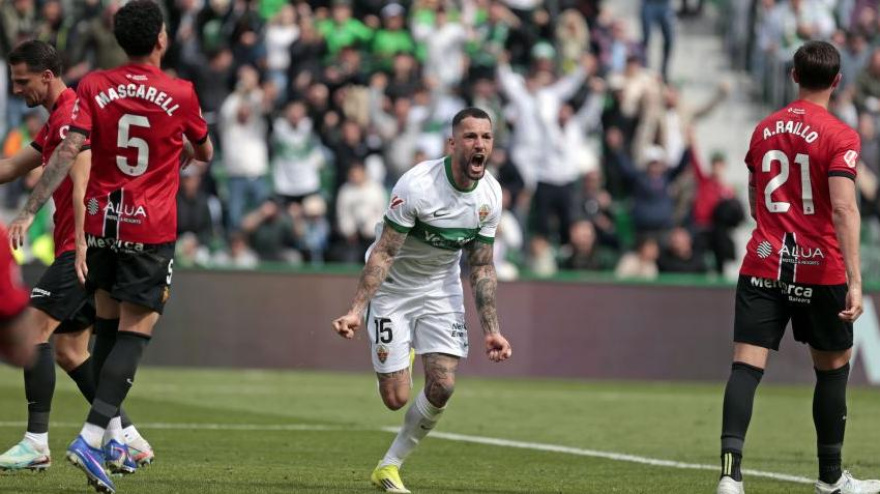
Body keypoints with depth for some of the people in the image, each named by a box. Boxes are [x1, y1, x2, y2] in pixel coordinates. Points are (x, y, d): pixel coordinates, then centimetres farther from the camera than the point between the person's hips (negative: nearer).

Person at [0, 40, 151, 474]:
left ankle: (36, 443, -17)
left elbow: (82, 184, -25)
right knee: (68, 351, 10)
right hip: (80, 246, 10)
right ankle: (129, 440, 10)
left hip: (85, 246, -10)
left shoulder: (71, 117, -12)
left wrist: (83, 241, -36)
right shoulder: (57, 121, 21)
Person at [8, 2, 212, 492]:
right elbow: (205, 153, 12)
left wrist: (30, 210, -14)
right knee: (135, 333, -6)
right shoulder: (181, 95, -5)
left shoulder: (93, 87, -2)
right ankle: (92, 437, -19)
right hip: (152, 229, -3)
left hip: (101, 221, 3)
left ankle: (112, 428, 17)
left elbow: (69, 150, -13)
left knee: (108, 326, 17)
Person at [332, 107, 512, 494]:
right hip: (393, 290, -4)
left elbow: (481, 266, 2)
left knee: (442, 387, -12)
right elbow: (383, 253, -23)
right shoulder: (417, 185, -26)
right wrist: (356, 310, -31)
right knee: (396, 398, -5)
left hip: (441, 291, 4)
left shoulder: (490, 194, -9)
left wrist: (491, 330, -2)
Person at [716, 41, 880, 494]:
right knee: (833, 367, 14)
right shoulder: (839, 137, -8)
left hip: (762, 265, 4)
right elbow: (843, 208, -19)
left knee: (746, 366, -6)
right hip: (820, 269, -3)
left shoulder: (764, 130, 10)